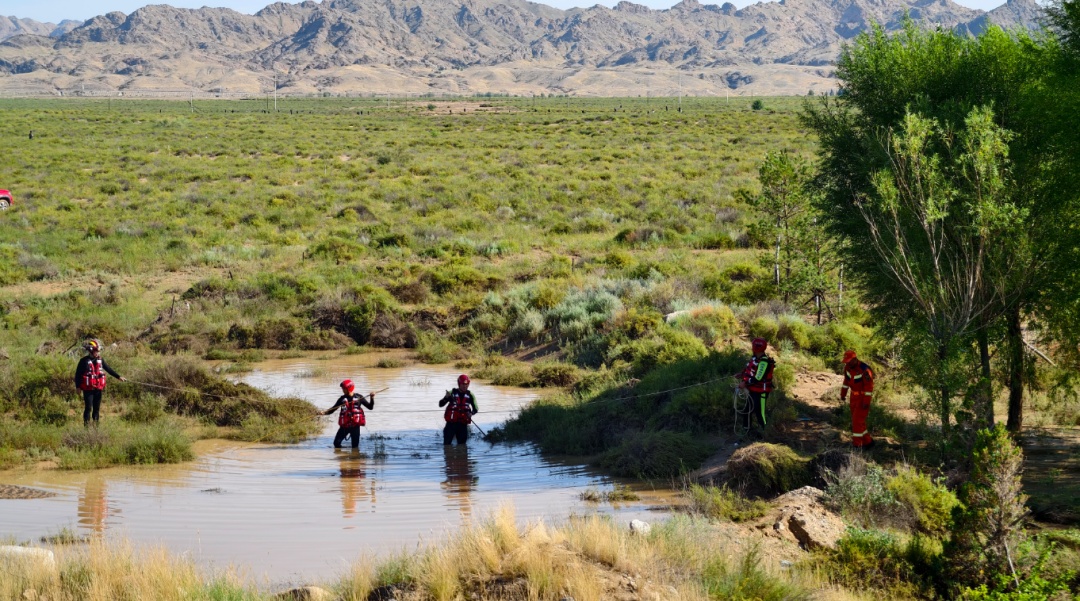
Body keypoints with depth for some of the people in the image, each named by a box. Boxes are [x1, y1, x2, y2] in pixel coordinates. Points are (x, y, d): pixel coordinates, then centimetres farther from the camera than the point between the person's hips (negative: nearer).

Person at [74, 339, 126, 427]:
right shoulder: (84, 361, -7)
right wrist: (78, 386, -10)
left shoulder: (100, 360, 7)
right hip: (88, 389, -5)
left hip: (98, 389, 5)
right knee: (88, 408, -6)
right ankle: (86, 425, -2)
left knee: (97, 408, 9)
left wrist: (119, 377, 12)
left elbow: (108, 369, 14)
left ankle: (95, 425, 16)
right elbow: (78, 374, -4)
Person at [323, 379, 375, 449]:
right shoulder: (342, 398, 5)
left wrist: (372, 398, -13)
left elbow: (370, 407, 4)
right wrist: (324, 413, -10)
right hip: (344, 425, 2)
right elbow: (333, 409, 7)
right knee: (336, 442, -3)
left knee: (355, 446, 1)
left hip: (355, 425, -2)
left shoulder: (358, 397, 1)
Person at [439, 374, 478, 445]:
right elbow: (441, 404, -4)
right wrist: (446, 397, -24)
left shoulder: (470, 395, 5)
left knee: (462, 444, 5)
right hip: (451, 423, -2)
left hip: (463, 424, 2)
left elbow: (475, 409, 10)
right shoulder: (452, 393, -1)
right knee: (447, 443, -6)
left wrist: (471, 413, -14)